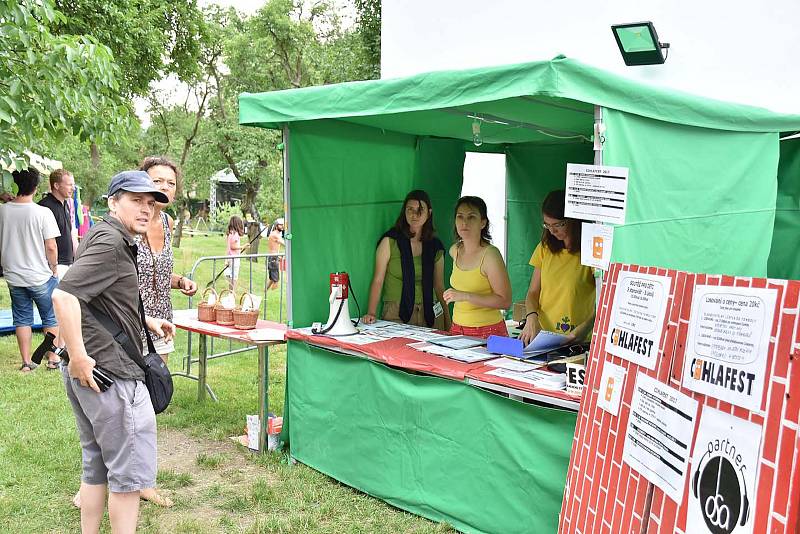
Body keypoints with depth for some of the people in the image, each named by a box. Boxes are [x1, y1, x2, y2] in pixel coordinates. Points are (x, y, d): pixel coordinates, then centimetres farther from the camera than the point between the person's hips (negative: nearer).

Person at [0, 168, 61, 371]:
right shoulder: (43, 213, -17)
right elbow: (51, 246, -15)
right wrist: (54, 268, 1)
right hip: (41, 276, -3)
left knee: (22, 319, 14)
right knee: (51, 318, 13)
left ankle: (26, 362, 18)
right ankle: (53, 359, 19)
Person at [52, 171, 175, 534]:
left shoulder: (110, 238, 17)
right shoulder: (111, 242, -15)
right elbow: (64, 296, -27)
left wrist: (145, 321, 22)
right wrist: (78, 357, -25)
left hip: (91, 372, 11)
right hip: (110, 371, -11)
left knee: (97, 464, 20)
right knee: (130, 470, 0)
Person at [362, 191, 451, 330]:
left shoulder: (435, 247, 9)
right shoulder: (390, 241, -2)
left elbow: (439, 287, 13)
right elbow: (378, 280, -5)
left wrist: (448, 323, 9)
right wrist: (371, 313, -16)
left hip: (429, 315, 3)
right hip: (397, 315, -3)